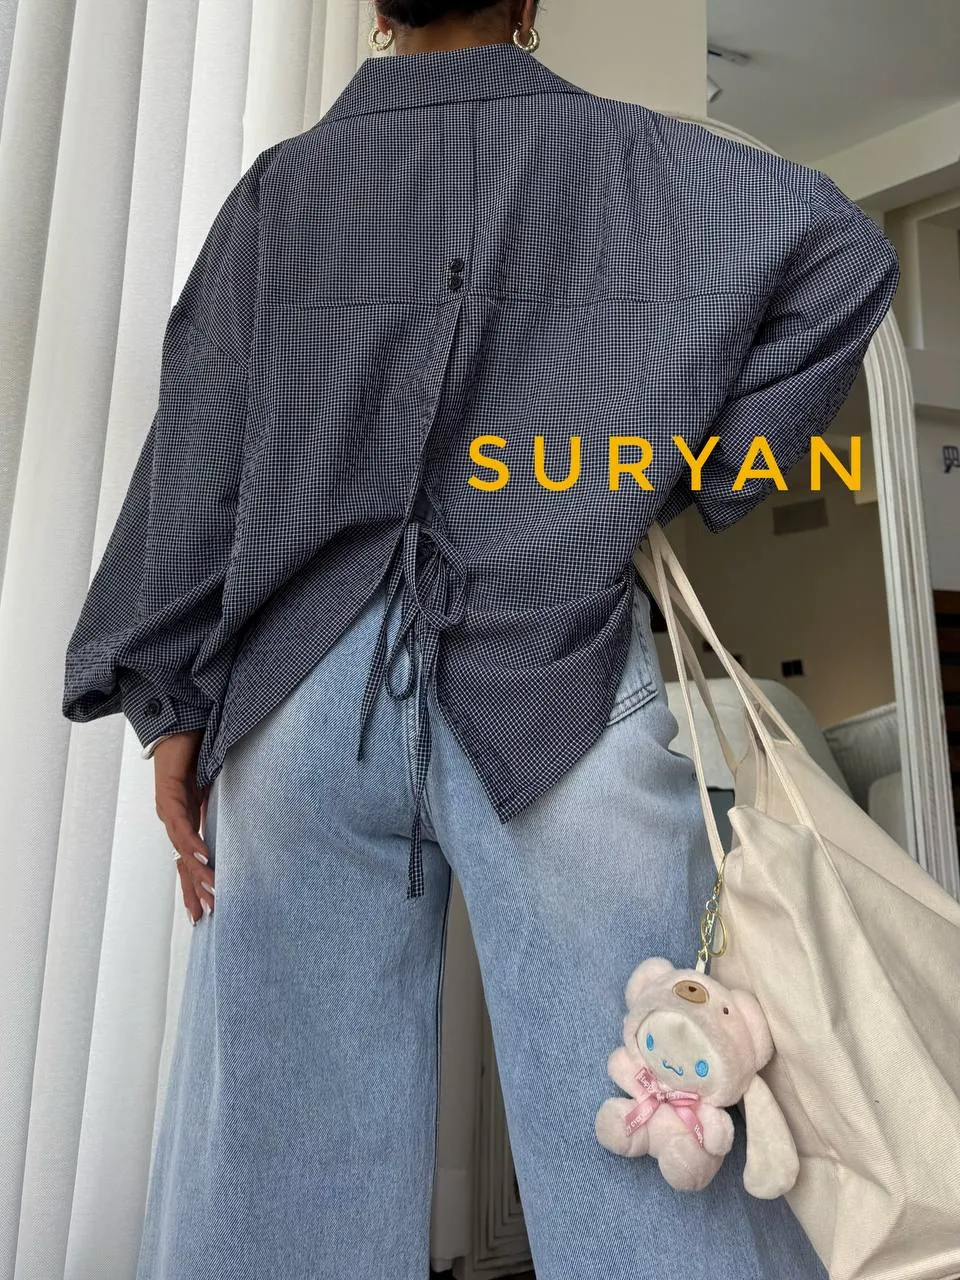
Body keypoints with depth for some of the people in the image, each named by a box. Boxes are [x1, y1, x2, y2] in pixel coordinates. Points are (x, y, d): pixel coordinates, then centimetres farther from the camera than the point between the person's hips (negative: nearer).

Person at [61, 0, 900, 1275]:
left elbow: (198, 446, 9)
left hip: (304, 687, 3)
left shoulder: (279, 183, 18)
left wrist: (173, 701, 8)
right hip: (558, 680, -1)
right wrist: (698, 470, 8)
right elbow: (842, 248, 8)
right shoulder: (617, 148, 15)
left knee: (283, 1121, 10)